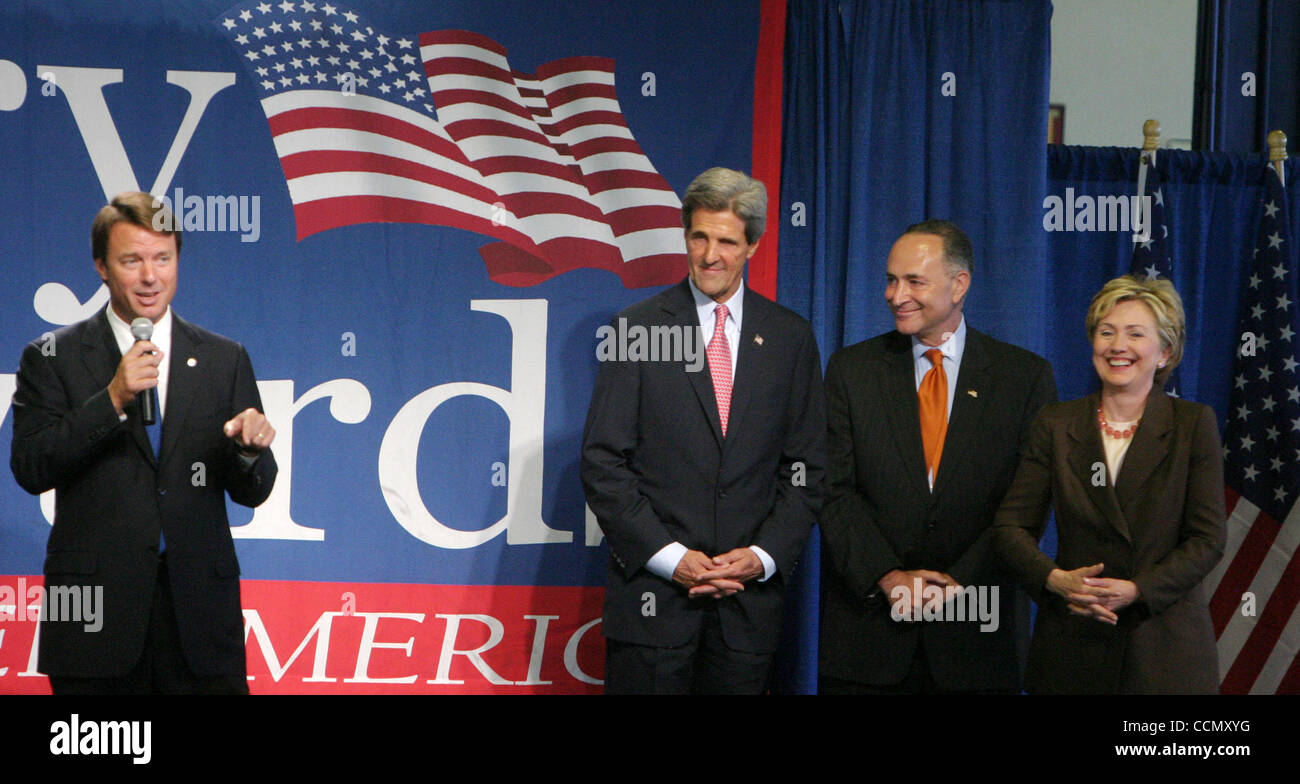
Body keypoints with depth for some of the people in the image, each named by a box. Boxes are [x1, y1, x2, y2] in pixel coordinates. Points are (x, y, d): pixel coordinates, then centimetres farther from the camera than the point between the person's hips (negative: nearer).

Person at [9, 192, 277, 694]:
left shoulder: (225, 359, 9)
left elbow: (251, 493, 9)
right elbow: (29, 469, -7)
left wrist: (250, 450, -14)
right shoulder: (51, 358, 4)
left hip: (201, 610, 2)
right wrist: (113, 399, -16)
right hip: (94, 615, -1)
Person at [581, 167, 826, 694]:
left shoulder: (791, 338, 8)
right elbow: (602, 464, -3)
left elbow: (806, 468, 8)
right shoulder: (637, 329, 1)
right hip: (652, 591, -2)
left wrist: (765, 555, -6)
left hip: (750, 598, 2)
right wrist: (668, 556, -11)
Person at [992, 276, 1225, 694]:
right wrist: (1055, 578, -16)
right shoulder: (1055, 424, 4)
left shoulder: (1193, 423, 0)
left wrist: (1136, 590, -16)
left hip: (1166, 645, -1)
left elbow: (1208, 538, -4)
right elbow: (1010, 526, 2)